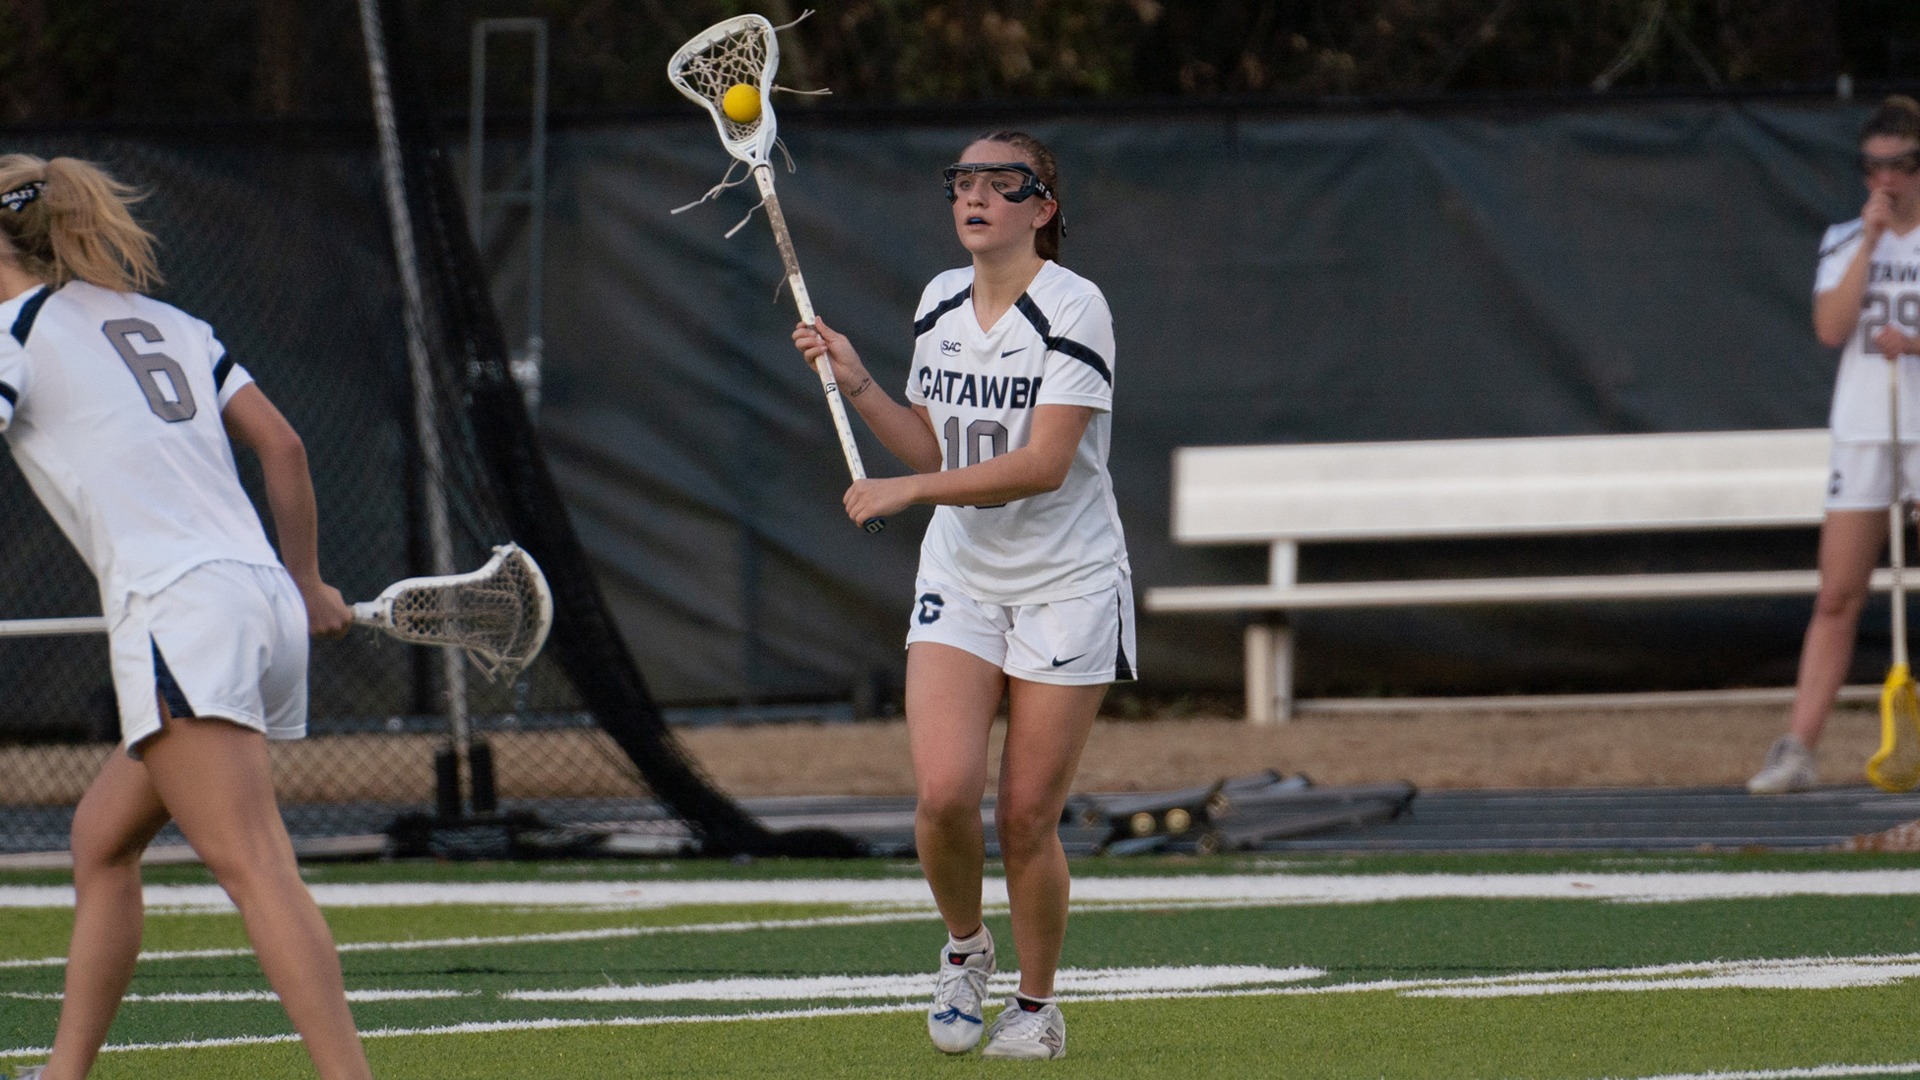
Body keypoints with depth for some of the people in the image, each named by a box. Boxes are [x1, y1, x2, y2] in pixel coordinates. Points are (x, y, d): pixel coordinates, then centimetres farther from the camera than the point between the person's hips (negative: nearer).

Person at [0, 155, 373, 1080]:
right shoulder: (165, 322, 23)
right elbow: (282, 445, 22)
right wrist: (307, 583, 30)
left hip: (181, 611, -8)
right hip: (264, 604, 8)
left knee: (252, 867, -17)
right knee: (101, 840, 20)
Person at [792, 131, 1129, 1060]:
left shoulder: (1073, 309, -14)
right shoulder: (940, 303, 6)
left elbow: (1042, 464, -22)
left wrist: (908, 490, -24)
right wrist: (858, 387, 1)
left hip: (1064, 588, -4)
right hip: (959, 577, 4)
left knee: (1026, 816, -3)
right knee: (944, 792, -14)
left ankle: (1037, 1005, 16)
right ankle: (963, 947, 14)